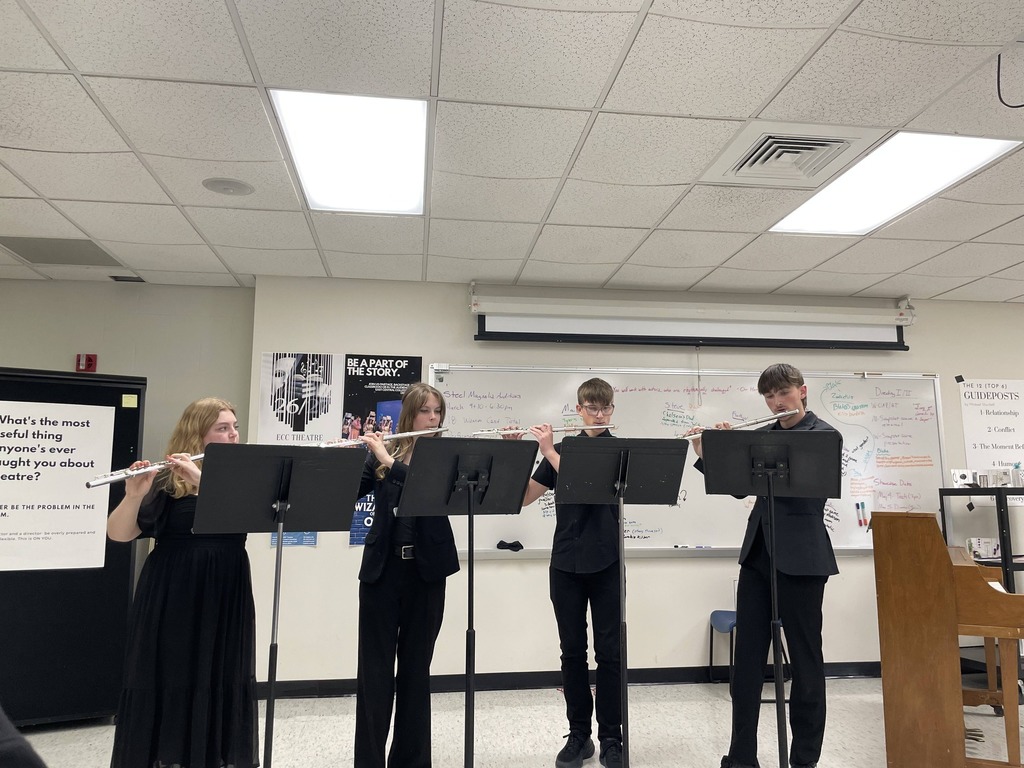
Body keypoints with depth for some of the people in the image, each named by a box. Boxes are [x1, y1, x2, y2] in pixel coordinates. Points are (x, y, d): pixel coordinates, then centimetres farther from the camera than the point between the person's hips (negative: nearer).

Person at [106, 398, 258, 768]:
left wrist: (202, 479, -25)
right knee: (168, 682, 5)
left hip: (225, 599, 3)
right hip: (172, 599, -2)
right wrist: (134, 495, -28)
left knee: (222, 680, 10)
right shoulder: (167, 480, -4)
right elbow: (118, 534, -9)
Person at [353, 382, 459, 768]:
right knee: (375, 667, 4)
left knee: (416, 666, 11)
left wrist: (390, 461, -21)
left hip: (426, 572, 0)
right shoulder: (382, 452, 4)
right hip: (382, 568, 0)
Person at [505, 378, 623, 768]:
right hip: (565, 563, 3)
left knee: (609, 651, 4)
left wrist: (549, 451, -19)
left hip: (606, 564, -2)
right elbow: (524, 496, 2)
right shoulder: (563, 449, 8)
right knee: (572, 651, 9)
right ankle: (578, 734, 22)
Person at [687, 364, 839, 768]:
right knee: (747, 654, 7)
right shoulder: (760, 437, 13)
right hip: (757, 554, 6)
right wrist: (706, 455, -1)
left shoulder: (824, 434, -4)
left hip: (801, 557, -5)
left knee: (805, 657, 5)